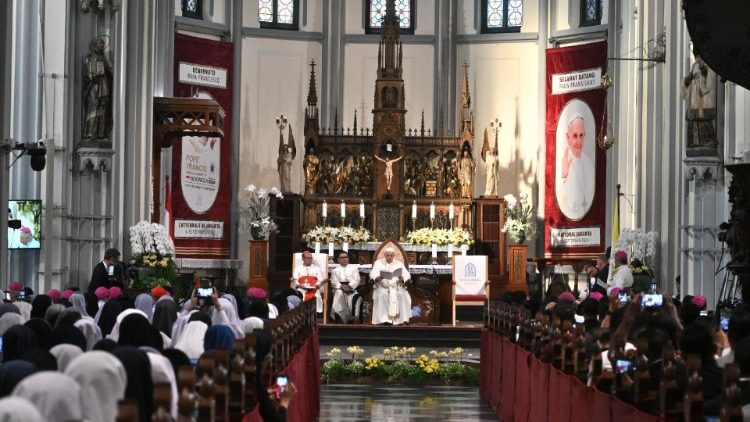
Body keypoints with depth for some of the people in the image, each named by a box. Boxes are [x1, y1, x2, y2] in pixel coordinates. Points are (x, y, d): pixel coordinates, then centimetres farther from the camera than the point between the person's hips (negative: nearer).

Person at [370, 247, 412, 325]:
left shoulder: (399, 264, 14)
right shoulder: (378, 263, 10)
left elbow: (407, 275, 2)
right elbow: (373, 274, -4)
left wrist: (402, 278, -23)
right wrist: (377, 278, -29)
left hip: (396, 287, 1)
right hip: (382, 287, -1)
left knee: (402, 294, -30)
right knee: (382, 295, -34)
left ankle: (404, 319, -29)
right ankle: (384, 319, -36)